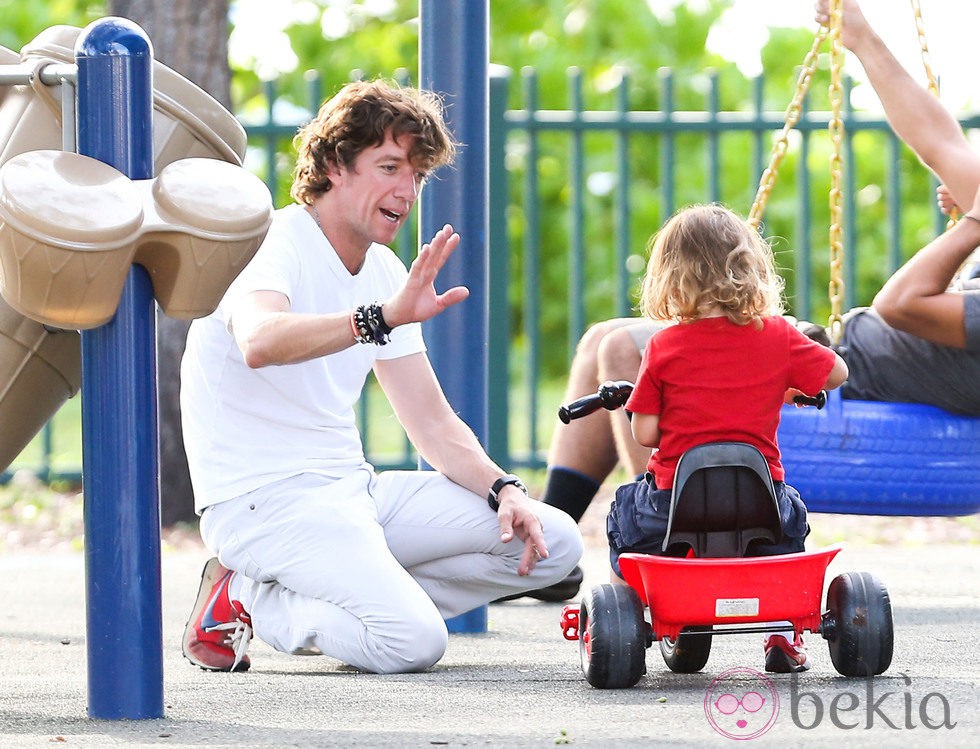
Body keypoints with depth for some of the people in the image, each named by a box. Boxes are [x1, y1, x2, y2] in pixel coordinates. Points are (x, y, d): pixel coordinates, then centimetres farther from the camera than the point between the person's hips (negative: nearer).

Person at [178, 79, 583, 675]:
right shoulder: (275, 243, -11)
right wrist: (382, 318, -48)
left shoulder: (386, 273, 14)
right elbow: (259, 342, -36)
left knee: (551, 542, -3)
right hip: (262, 501, -9)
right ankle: (248, 596, -3)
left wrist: (503, 489, -4)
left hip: (354, 490, 9)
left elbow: (433, 422, 14)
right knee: (413, 642, -29)